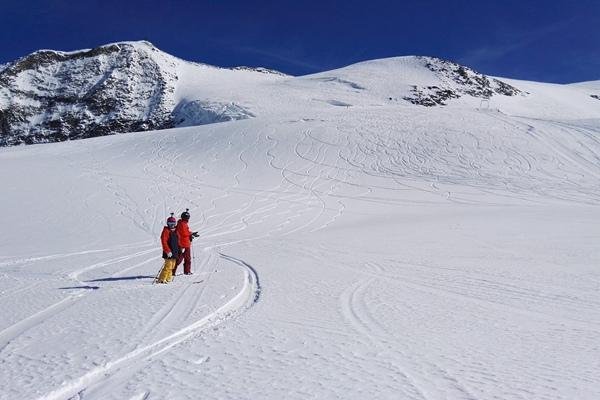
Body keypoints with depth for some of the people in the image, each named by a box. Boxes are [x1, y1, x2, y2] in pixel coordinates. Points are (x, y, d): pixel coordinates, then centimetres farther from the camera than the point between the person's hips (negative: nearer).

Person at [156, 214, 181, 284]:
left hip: (175, 252, 8)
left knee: (172, 266, 12)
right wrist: (168, 251, -22)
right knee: (168, 266, -13)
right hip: (169, 253, -8)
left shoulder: (176, 231, 15)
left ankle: (168, 278, 21)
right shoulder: (166, 231, -8)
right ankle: (161, 279, -8)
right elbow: (164, 242, -16)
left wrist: (179, 250, 22)